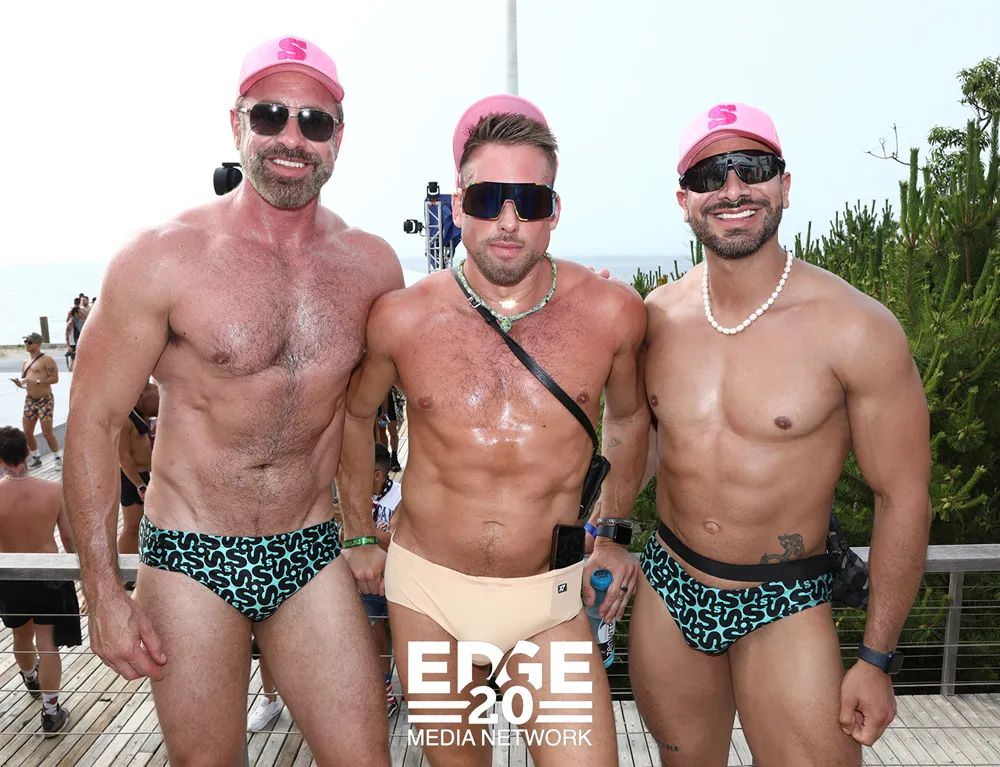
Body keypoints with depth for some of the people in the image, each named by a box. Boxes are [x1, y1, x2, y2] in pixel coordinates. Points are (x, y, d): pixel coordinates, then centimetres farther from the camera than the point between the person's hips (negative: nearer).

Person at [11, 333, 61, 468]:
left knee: (47, 432, -8)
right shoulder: (25, 363, 13)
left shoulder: (46, 360, -10)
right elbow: (25, 382, 20)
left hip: (45, 400, -7)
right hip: (29, 400, 7)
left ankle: (59, 457, 7)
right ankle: (35, 458, 23)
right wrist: (19, 383, -3)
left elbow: (55, 378, -17)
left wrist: (37, 381, -26)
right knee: (27, 432, 8)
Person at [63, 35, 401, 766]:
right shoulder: (163, 258, -10)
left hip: (314, 555, 3)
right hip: (192, 559, -2)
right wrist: (104, 590, -7)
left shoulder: (373, 265, 0)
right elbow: (94, 420, -6)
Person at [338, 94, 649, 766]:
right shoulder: (402, 318, -10)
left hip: (550, 603, 0)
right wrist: (359, 535, 13)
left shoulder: (612, 312, -9)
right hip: (427, 592, 1)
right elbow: (357, 414, 9)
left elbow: (628, 416, 11)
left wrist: (614, 532, 12)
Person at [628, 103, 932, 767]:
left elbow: (902, 497, -9)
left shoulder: (857, 328, -16)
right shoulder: (655, 318, -5)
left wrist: (878, 659, -6)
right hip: (667, 593, 4)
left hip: (784, 609, -3)